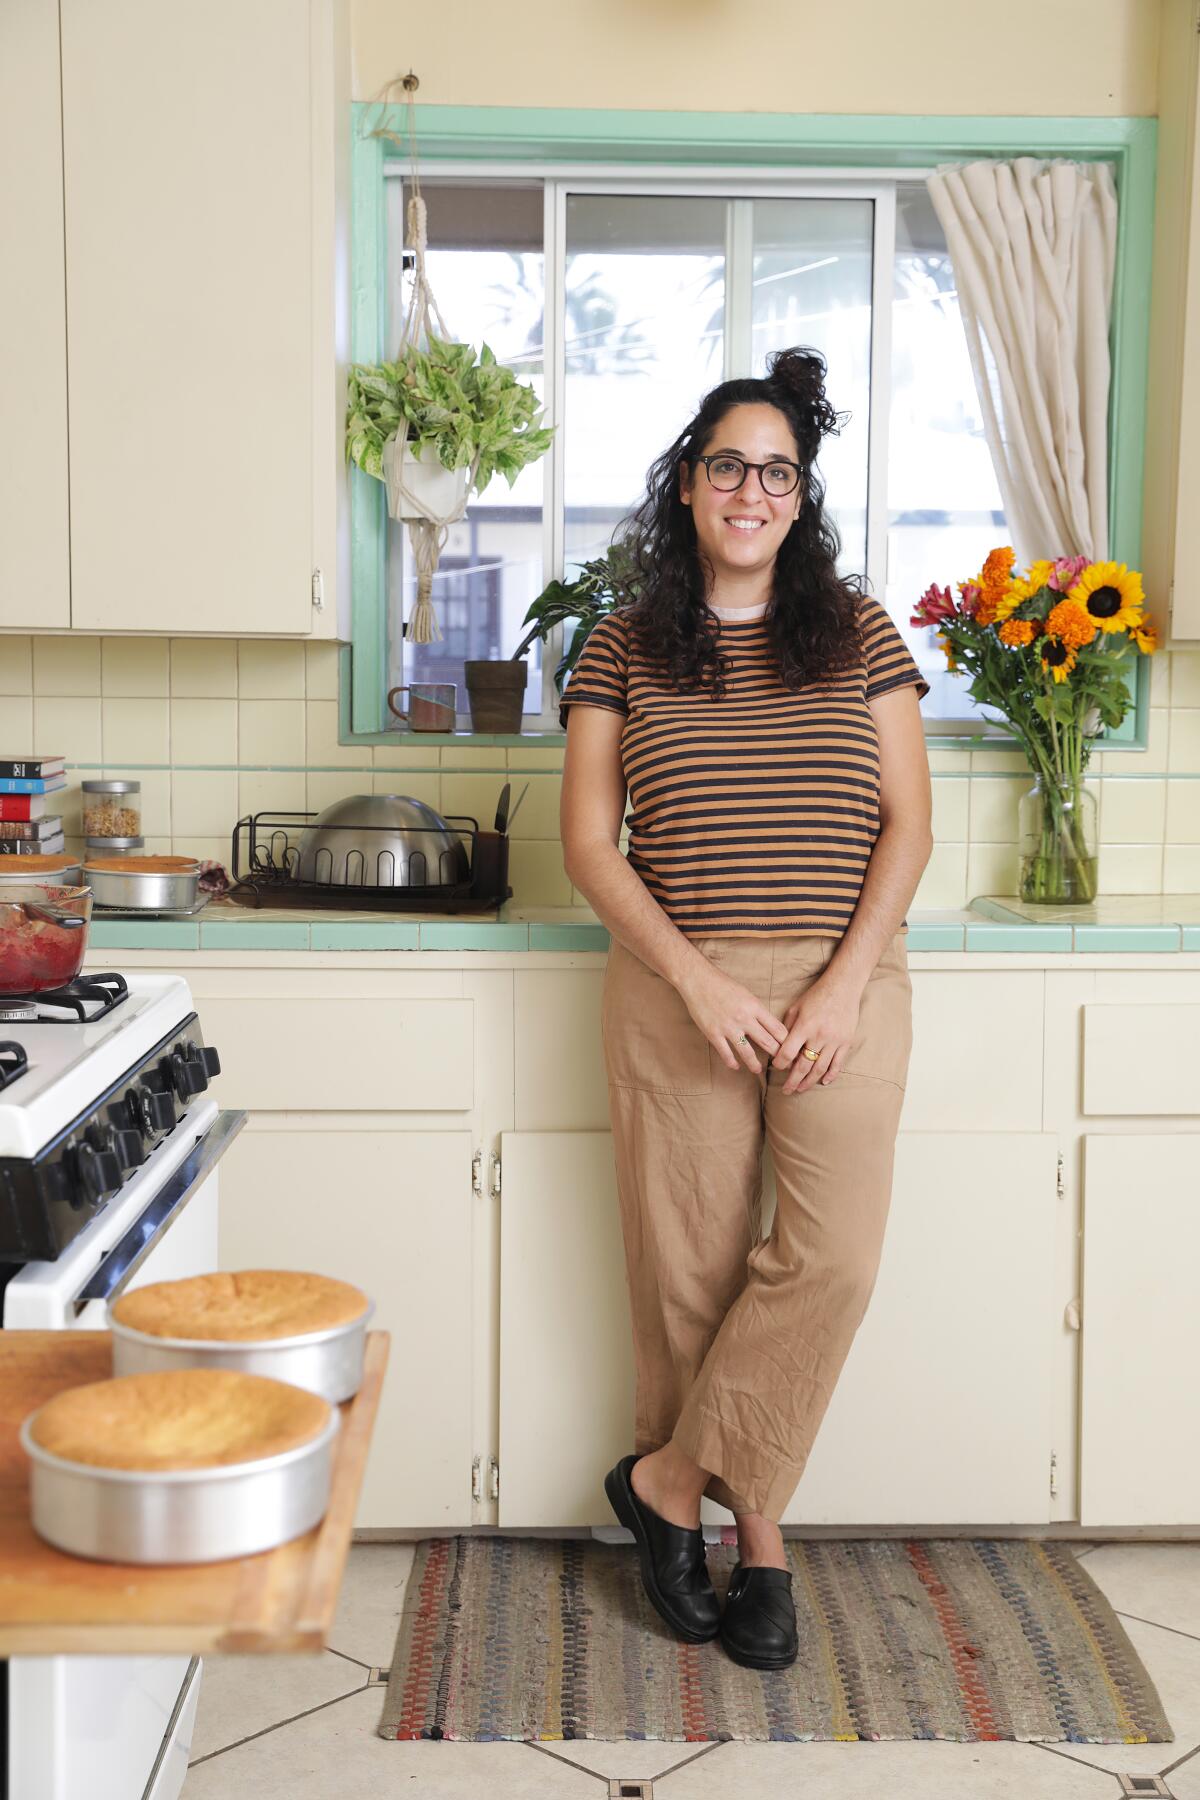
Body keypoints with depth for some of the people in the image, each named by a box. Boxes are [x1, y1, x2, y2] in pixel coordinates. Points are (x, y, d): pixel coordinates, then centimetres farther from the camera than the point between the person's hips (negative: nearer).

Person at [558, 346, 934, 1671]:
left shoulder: (858, 633, 7)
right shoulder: (624, 645, 5)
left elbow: (906, 826, 4)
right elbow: (588, 841, 0)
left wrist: (843, 986, -9)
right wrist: (698, 981, -11)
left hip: (843, 990, 1)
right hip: (679, 993, 0)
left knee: (833, 1257, -11)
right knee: (691, 1270, 3)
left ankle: (670, 1482, 8)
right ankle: (756, 1536, 21)